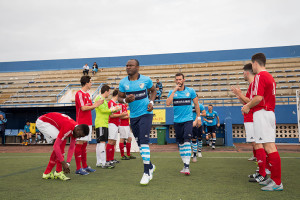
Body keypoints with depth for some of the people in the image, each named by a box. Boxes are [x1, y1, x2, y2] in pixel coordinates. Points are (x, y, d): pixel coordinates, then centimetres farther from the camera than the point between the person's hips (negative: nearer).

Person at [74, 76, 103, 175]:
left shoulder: (87, 94, 18)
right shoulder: (79, 93, -9)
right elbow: (83, 108, -16)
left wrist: (96, 104, 6)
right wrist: (94, 105, -6)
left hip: (88, 123, 9)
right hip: (81, 123, -9)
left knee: (84, 144, 12)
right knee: (79, 144, -6)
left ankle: (85, 166, 18)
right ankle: (78, 168, -3)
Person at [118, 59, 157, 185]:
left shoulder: (146, 80, -5)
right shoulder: (123, 82, 0)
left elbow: (153, 91, 12)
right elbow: (120, 98, 7)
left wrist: (151, 102, -5)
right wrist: (126, 100, -15)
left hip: (145, 114, -4)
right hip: (133, 116, 4)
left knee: (144, 141, -14)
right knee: (139, 143, 11)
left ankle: (146, 172, -6)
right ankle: (150, 166, 31)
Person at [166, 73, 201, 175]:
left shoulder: (190, 91, 2)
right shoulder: (172, 92, 4)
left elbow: (196, 104, 10)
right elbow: (168, 103, -13)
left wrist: (198, 118, 9)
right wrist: (174, 91, -13)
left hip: (188, 120, -2)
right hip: (177, 121, 3)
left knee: (187, 141, -15)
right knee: (180, 143, 8)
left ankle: (187, 166, -15)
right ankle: (185, 164, 21)